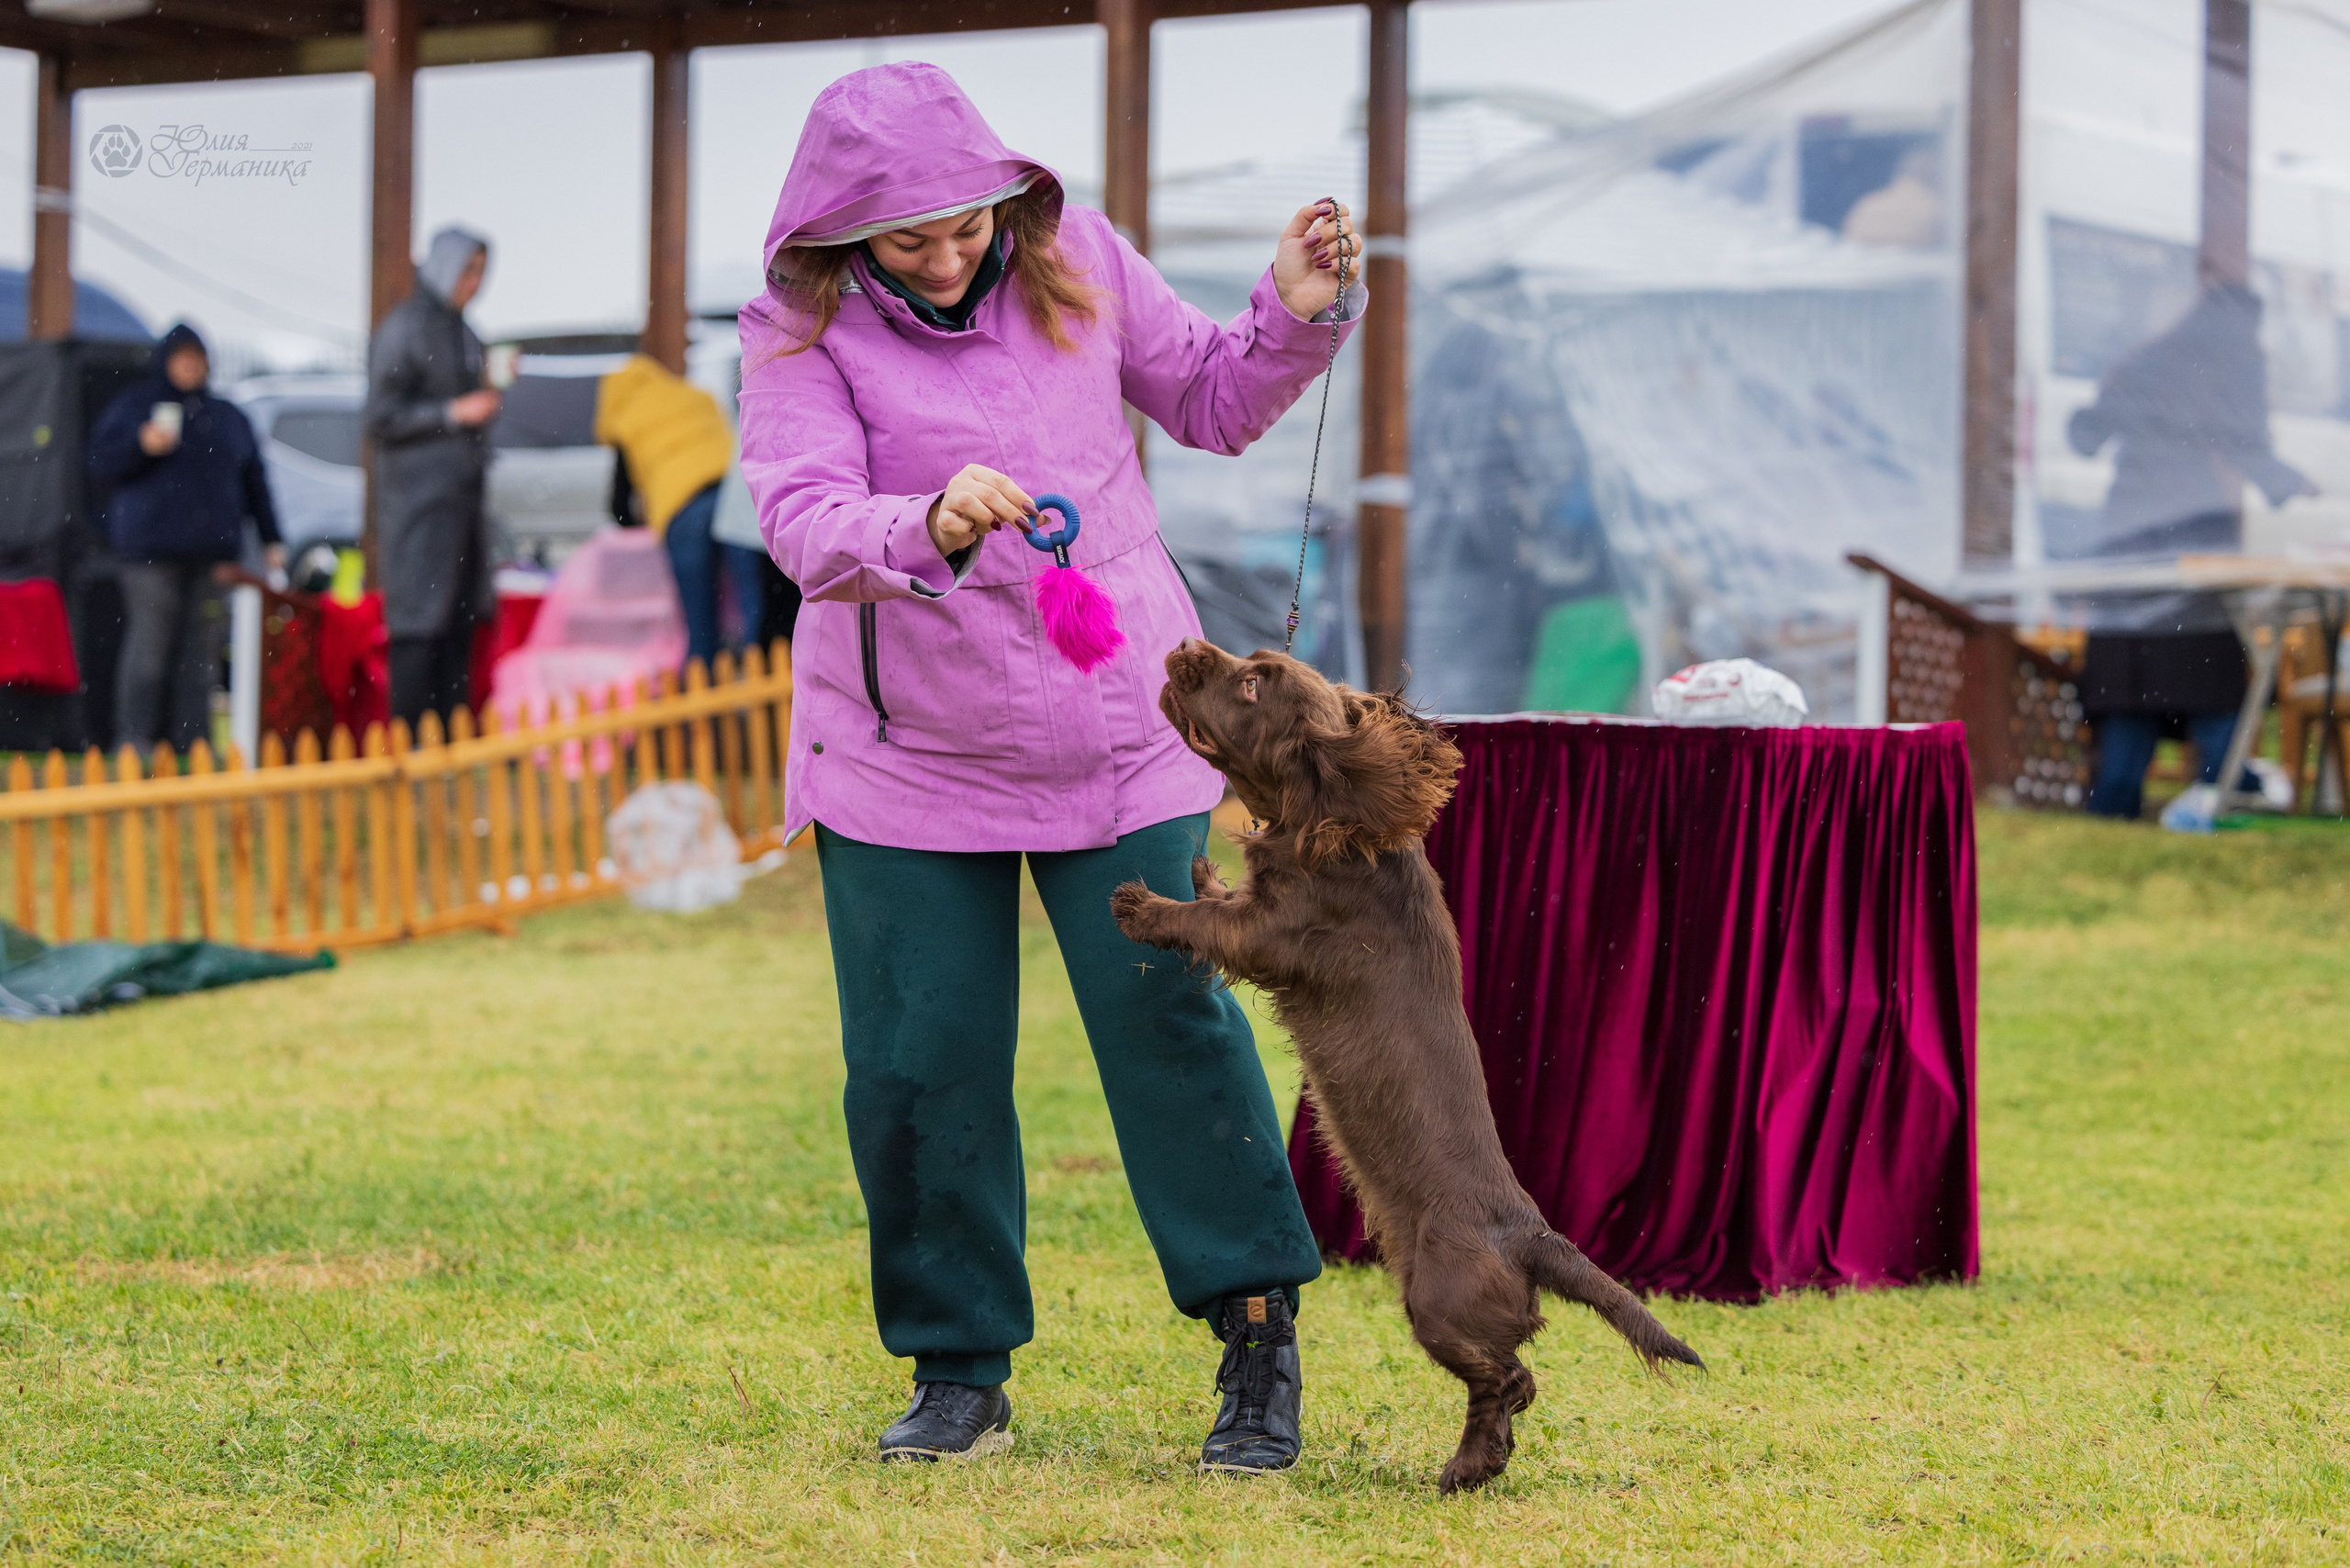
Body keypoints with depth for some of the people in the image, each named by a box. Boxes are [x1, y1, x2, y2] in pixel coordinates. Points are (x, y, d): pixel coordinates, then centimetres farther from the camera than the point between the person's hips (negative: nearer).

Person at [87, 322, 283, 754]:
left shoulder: (228, 417, 20)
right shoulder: (133, 406, 9)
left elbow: (254, 482, 20)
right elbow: (102, 460, 2)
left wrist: (270, 539, 15)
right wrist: (142, 444, -15)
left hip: (212, 548, 4)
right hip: (151, 552, -4)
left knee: (202, 647, -1)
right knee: (149, 644, -9)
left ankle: (192, 742, 2)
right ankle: (134, 740, -7)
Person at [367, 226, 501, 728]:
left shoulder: (461, 332, 16)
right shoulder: (404, 328, -8)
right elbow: (382, 417, -12)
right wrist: (455, 412, -17)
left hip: (461, 495, 8)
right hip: (419, 494, -8)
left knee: (460, 622, 5)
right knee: (420, 623, -10)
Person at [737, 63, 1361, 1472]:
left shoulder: (1073, 258, -2)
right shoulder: (800, 333, -11)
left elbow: (1213, 402, 10)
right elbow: (807, 527, -25)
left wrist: (1295, 315, -9)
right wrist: (926, 531, -45)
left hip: (1117, 732, 1)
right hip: (907, 759, -1)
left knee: (1174, 1023, -3)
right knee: (921, 1064, 1)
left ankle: (1259, 1335, 10)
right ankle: (960, 1371, 16)